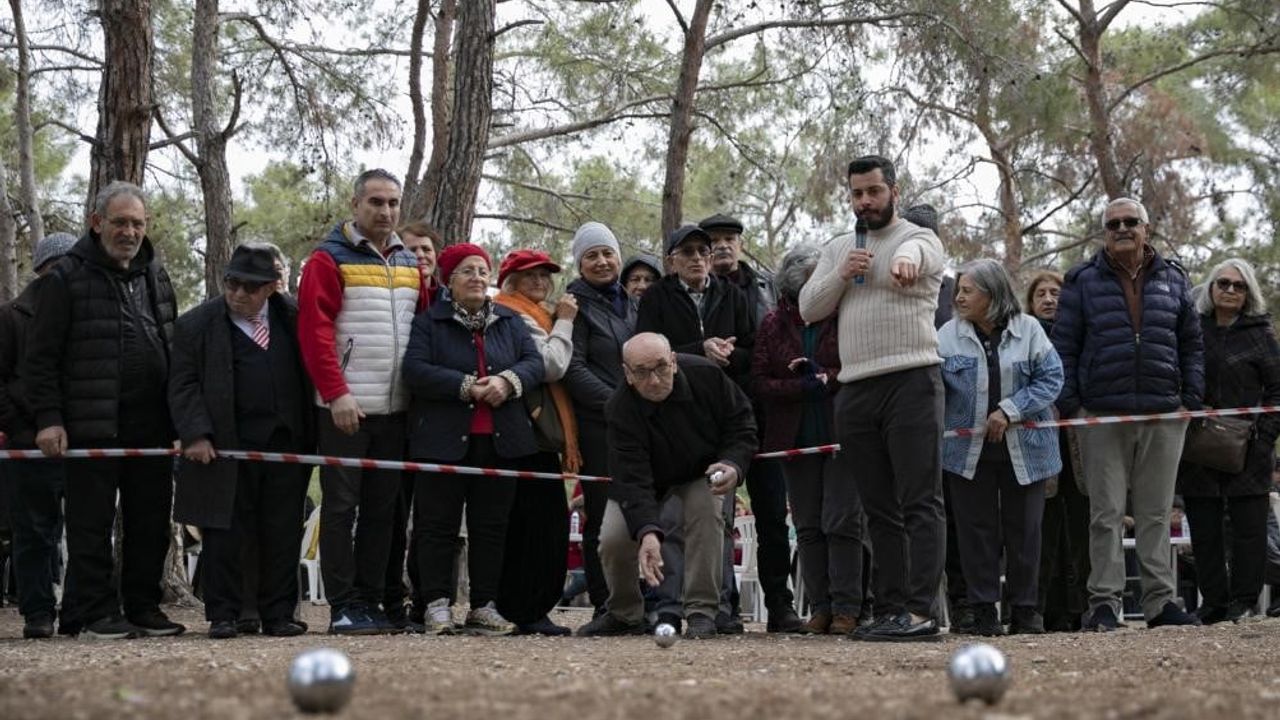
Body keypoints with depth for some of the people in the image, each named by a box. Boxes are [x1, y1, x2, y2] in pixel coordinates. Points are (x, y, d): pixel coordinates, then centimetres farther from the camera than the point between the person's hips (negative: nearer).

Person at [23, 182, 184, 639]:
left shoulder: (156, 276, 16)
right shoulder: (66, 278, -2)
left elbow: (174, 348, 22)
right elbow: (40, 357, -4)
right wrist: (48, 418, -11)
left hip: (151, 426, 6)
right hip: (91, 426, -6)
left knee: (150, 524, 8)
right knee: (92, 525, -1)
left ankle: (144, 608, 17)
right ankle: (95, 613, 5)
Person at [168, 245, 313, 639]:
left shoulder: (293, 318, 9)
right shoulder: (195, 324, 2)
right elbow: (183, 385, 0)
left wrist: (312, 437, 9)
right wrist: (195, 435, -12)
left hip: (286, 444, 2)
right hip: (224, 449, -2)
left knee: (282, 533, 5)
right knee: (222, 533, -1)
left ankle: (278, 614, 12)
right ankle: (223, 616, 6)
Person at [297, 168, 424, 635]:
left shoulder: (409, 264, 16)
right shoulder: (329, 260, -4)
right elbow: (314, 331, -11)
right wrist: (336, 394, -18)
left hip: (395, 409, 6)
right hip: (345, 409, -6)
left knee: (382, 508, 9)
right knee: (341, 507, -2)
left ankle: (371, 602, 15)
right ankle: (344, 606, 1)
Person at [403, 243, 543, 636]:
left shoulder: (510, 321, 14)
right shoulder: (428, 322, 2)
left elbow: (535, 363, 7)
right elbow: (416, 371, -11)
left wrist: (508, 381, -14)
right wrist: (466, 387, -19)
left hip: (500, 441, 4)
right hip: (443, 439, -4)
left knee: (492, 525, 6)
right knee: (438, 523, -2)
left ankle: (484, 606, 11)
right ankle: (438, 604, 3)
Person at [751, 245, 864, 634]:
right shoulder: (773, 324, 7)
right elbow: (759, 382, 1)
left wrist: (827, 379, -15)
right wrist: (804, 386, -11)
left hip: (840, 435, -3)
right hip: (796, 438, 4)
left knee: (841, 522, -8)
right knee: (808, 526, 5)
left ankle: (846, 608, -5)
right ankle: (820, 607, 9)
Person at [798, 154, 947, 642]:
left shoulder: (920, 239, 0)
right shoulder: (838, 249, 19)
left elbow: (915, 253, -25)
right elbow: (808, 309, 13)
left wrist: (906, 262, -50)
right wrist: (841, 276, -4)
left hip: (912, 382, -6)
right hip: (855, 390, 6)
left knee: (920, 503, -11)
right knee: (880, 510, 8)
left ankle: (920, 611, -17)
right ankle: (891, 609, 10)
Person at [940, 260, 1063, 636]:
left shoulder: (1028, 329, -1)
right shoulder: (948, 335, 1)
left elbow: (1051, 377, -5)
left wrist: (1009, 411, -14)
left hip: (1024, 447, 0)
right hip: (969, 449, 0)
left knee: (1023, 529, 6)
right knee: (977, 529, 1)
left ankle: (1025, 609, 15)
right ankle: (984, 611, 7)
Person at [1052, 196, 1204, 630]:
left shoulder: (1172, 281, 12)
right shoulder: (1083, 282, 6)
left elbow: (1191, 345, 15)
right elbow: (1064, 347, 4)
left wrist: (1192, 398, 5)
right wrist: (1067, 405, -4)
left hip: (1163, 416, 2)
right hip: (1102, 416, -2)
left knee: (1156, 513, 6)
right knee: (1106, 513, -1)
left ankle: (1160, 602, 11)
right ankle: (1104, 603, 2)